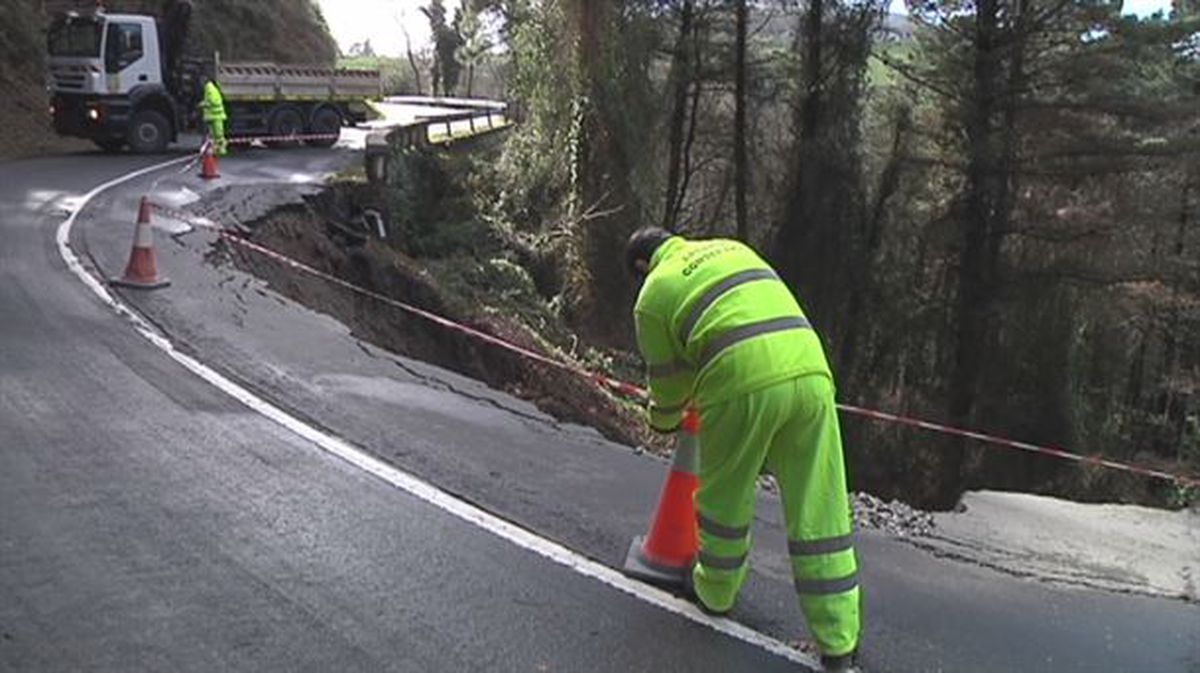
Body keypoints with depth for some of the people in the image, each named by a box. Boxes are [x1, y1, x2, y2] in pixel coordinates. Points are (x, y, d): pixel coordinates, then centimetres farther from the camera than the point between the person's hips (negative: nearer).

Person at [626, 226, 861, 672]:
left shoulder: (654, 293, 13)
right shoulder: (730, 247, 29)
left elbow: (667, 380, 19)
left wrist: (663, 421, 42)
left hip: (744, 384, -4)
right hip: (809, 368, 5)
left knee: (725, 497, 20)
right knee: (819, 512, 8)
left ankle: (716, 592, 41)